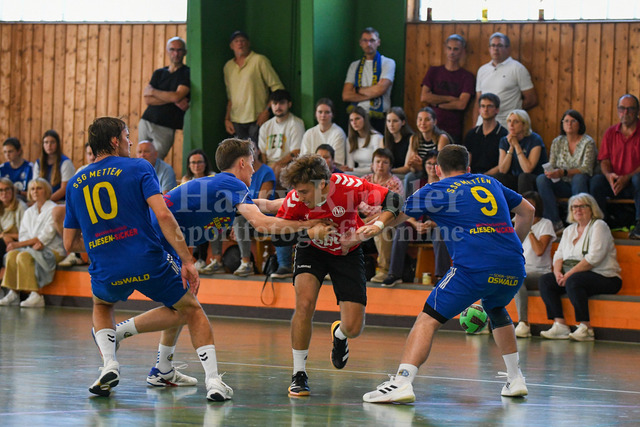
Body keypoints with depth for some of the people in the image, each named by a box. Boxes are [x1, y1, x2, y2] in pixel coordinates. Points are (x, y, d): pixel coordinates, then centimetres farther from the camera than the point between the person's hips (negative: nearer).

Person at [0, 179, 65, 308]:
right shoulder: (29, 212, 17)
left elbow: (45, 237, -12)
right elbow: (23, 235, 9)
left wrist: (19, 244, -14)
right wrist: (33, 243, -16)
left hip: (53, 250, -6)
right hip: (32, 249, 6)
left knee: (24, 256, -32)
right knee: (12, 254, -23)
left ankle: (36, 295, -34)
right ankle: (13, 293, -23)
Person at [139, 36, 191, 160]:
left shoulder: (187, 73, -2)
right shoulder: (159, 73, 12)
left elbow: (177, 97, -17)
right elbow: (148, 100, 0)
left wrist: (152, 91, -4)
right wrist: (173, 100, -13)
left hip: (165, 128, -5)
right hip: (146, 122, 5)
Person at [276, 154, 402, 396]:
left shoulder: (349, 186, -31)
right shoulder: (295, 200, -26)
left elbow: (392, 200, -22)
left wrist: (377, 226, -39)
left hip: (347, 252, 0)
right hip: (312, 251, 0)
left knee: (353, 328, -7)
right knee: (304, 304, -26)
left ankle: (339, 334, 33)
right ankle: (299, 374, -10)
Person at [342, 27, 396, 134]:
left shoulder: (388, 63, 5)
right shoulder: (355, 66, 15)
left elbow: (380, 89, -10)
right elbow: (346, 96, 4)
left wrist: (358, 90, 2)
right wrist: (371, 95, -6)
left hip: (379, 120, -3)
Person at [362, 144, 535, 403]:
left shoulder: (435, 190, 11)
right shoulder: (489, 183, 25)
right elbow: (527, 211, 35)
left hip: (474, 267, -5)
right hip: (514, 270, 5)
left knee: (428, 319, -2)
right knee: (495, 309, 34)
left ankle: (402, 381, -20)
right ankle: (515, 380, 32)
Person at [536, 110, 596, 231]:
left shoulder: (588, 142, -4)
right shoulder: (557, 142, 10)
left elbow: (586, 169, -16)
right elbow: (551, 165, 7)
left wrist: (563, 172, -29)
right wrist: (550, 172, -20)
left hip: (580, 184, -4)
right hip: (563, 185, 4)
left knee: (578, 178, -38)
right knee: (541, 179, -23)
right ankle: (555, 221, -27)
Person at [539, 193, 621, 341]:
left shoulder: (599, 226, -5)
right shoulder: (569, 230, 20)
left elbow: (594, 257, -17)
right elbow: (559, 254, 15)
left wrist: (569, 274, -20)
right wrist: (558, 272, -9)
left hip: (603, 277, -8)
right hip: (574, 275, 8)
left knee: (573, 281, -36)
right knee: (545, 281, -10)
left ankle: (586, 328, -32)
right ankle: (560, 325, -20)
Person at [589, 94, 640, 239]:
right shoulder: (610, 133, 12)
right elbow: (604, 161, 8)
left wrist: (626, 178, -22)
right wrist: (609, 175, -15)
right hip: (614, 184, 3)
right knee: (596, 180, -26)